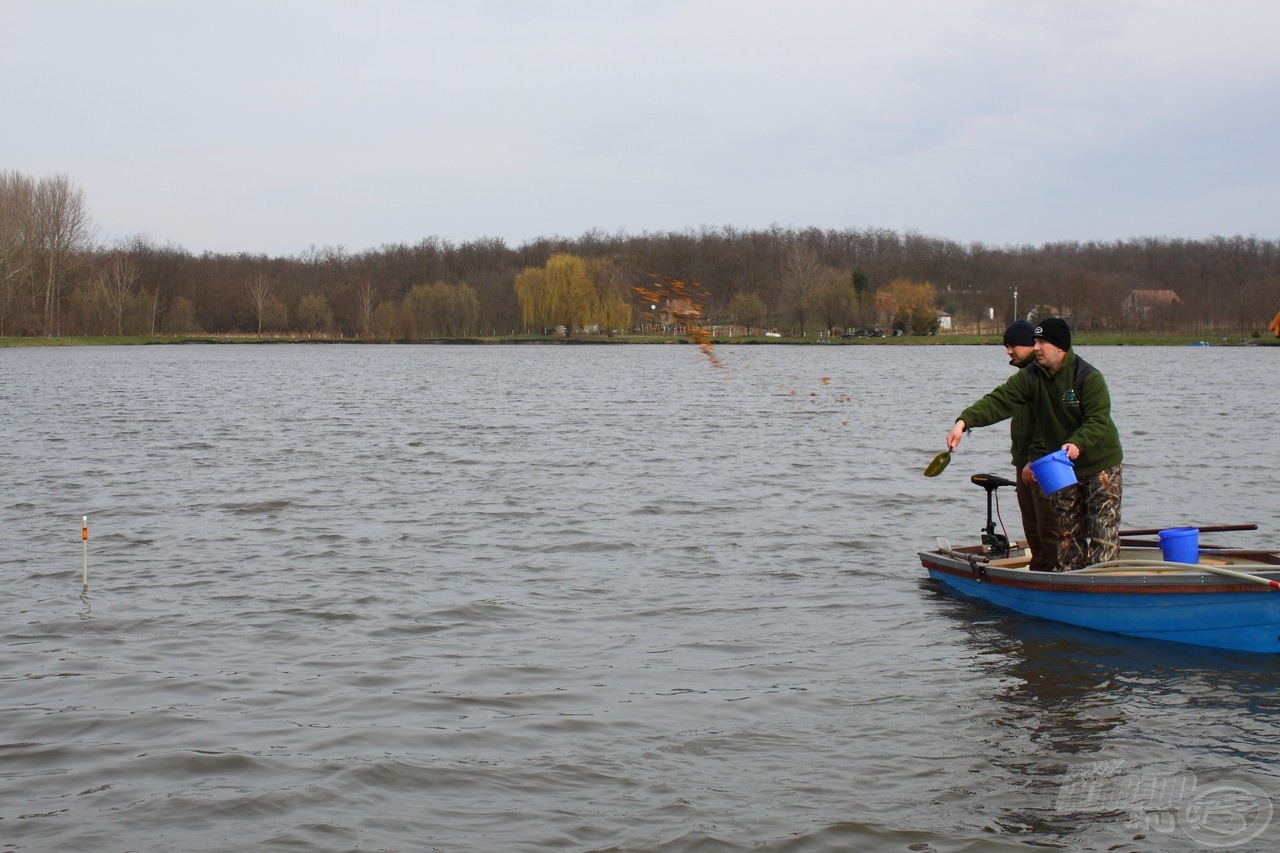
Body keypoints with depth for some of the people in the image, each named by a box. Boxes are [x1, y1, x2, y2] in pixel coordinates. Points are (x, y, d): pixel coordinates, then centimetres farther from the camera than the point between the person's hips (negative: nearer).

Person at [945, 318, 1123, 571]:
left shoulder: (1088, 377, -17)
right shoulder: (1029, 377, -3)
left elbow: (1099, 420, -21)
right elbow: (999, 401, -13)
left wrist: (1077, 443, -38)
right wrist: (964, 421, -27)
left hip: (1101, 464, -5)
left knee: (1103, 531, -5)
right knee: (1067, 530, 10)